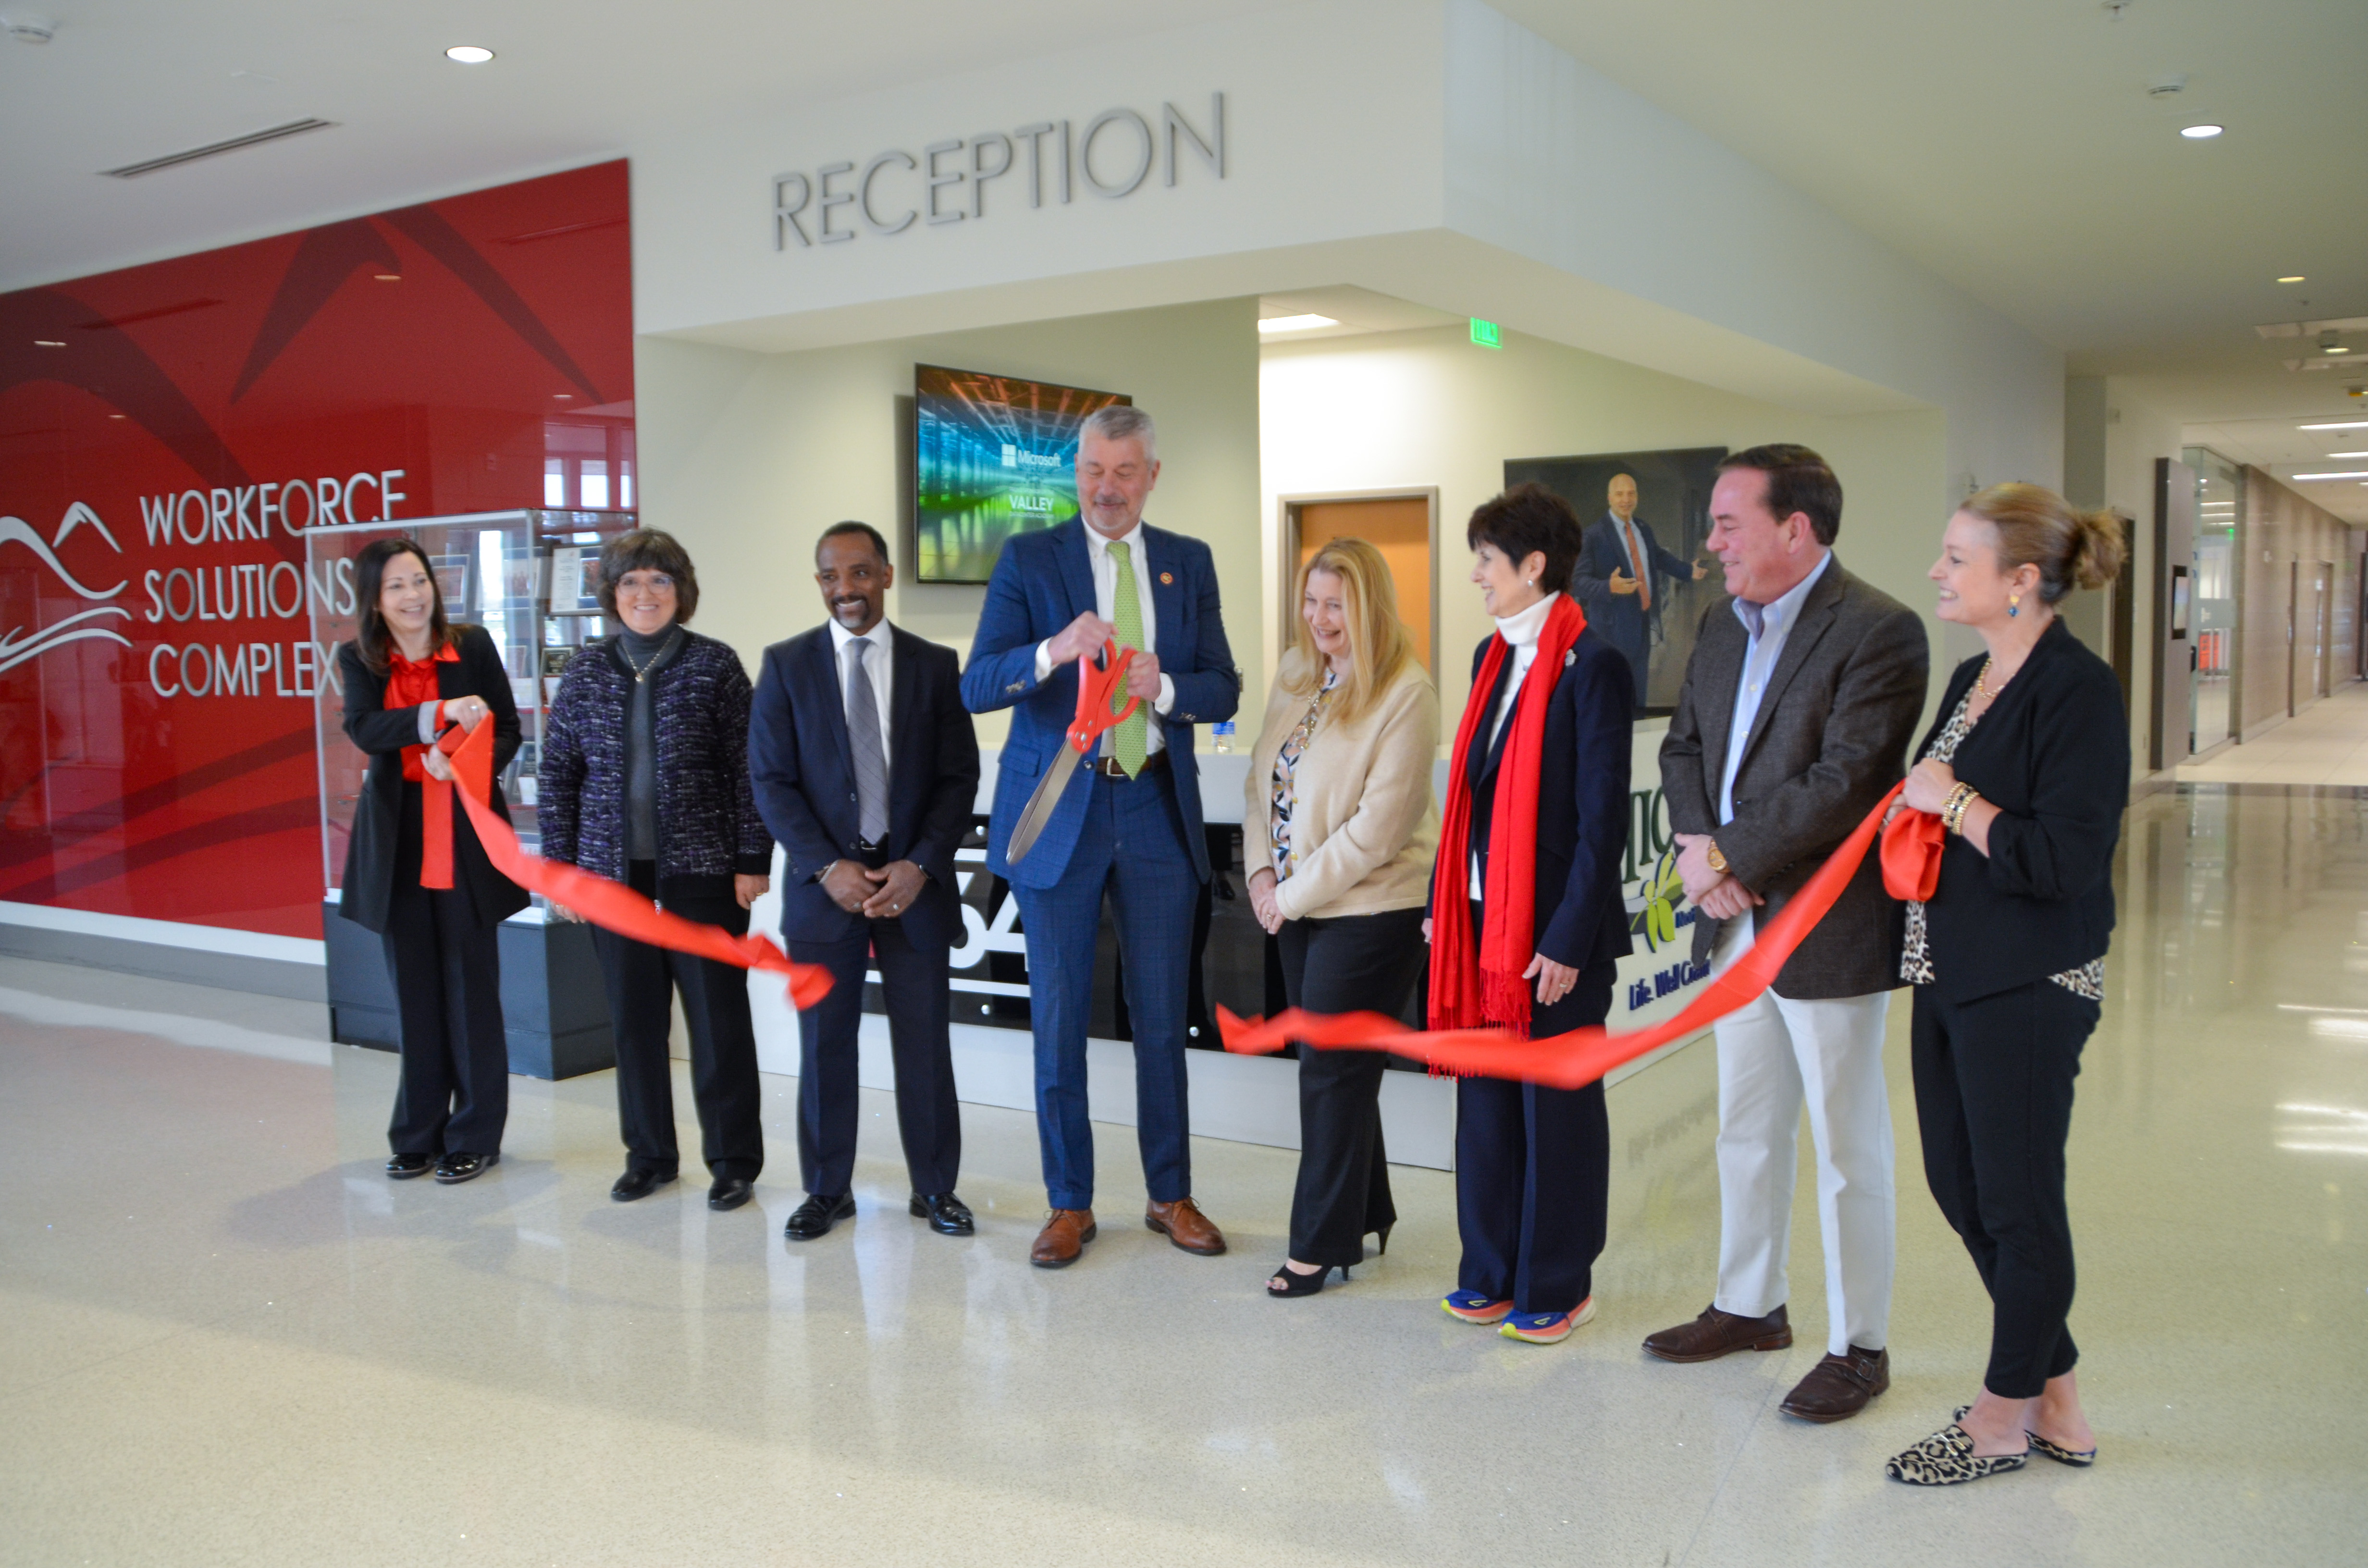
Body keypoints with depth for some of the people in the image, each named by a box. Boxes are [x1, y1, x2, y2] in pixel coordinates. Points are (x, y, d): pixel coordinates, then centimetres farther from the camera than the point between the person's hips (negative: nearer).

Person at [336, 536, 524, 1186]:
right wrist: (441, 713, -27)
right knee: (414, 992, 9)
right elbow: (363, 728, -13)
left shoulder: (474, 646, 1)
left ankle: (475, 1137, 14)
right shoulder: (358, 659, 4)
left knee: (471, 988, 3)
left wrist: (463, 761, -19)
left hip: (466, 837, -2)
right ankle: (419, 1136, 21)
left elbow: (508, 732, 1)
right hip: (399, 840, 2)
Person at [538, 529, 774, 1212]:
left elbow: (747, 768, -3)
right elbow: (557, 773, 8)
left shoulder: (715, 665, -2)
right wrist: (559, 867, 4)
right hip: (614, 872, 3)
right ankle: (649, 1155, 24)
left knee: (718, 1016, 2)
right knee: (634, 1019, 9)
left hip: (701, 867, -3)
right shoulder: (586, 670, 6)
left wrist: (753, 860, -7)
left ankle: (734, 1161, 14)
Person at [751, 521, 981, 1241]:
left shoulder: (935, 665, 4)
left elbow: (959, 777, 2)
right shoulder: (786, 665, 3)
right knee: (824, 1044, 6)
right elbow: (771, 780, -1)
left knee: (925, 1041, 5)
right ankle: (827, 1190, 20)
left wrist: (919, 865, -10)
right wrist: (828, 867, -11)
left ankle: (935, 1187, 19)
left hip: (914, 882, 0)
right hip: (823, 881, 0)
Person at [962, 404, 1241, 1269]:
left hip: (1158, 810, 2)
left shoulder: (1189, 563, 9)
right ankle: (1069, 1204, 17)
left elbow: (1223, 690, 6)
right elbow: (976, 686, -9)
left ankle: (1171, 1196, 22)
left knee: (1162, 1015, 8)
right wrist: (1053, 651, -28)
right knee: (1058, 1019, 4)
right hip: (1060, 813, -2)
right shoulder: (1028, 559, 0)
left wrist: (1164, 687, -15)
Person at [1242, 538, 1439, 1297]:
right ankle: (1365, 1213, 33)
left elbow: (1378, 827, -19)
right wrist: (1263, 870, 0)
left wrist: (1296, 893, -14)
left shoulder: (1406, 693, -16)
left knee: (1333, 1073, 1)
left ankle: (1324, 1243, 15)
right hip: (1300, 907, 7)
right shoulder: (1296, 672, 6)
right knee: (1336, 1067, 15)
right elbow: (1263, 774, 12)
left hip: (1372, 911, -7)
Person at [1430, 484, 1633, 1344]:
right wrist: (1443, 902, 12)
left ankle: (1558, 1286, 21)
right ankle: (1493, 1272, 27)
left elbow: (1604, 815, -15)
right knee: (1486, 1096, 13)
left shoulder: (1592, 666, -13)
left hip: (1554, 925, -7)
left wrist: (1569, 939, -17)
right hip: (1483, 917, 7)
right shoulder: (1494, 657, 10)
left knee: (1557, 1107, 7)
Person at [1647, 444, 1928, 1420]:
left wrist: (1727, 857, -18)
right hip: (1739, 922, 8)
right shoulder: (1724, 626, 10)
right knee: (1746, 1130, 19)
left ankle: (1859, 1347, 19)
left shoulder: (1879, 631, -15)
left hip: (1827, 931, -8)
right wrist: (1697, 849, -6)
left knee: (1847, 1148, 5)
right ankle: (1749, 1305, 35)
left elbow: (1842, 782, -22)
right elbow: (1683, 745, 12)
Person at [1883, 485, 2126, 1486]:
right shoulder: (1972, 679, 11)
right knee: (1959, 1184, 15)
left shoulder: (2077, 690, -16)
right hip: (1951, 974, 10)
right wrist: (1913, 809, 4)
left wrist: (1956, 804, -15)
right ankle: (2055, 1401, 31)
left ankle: (2007, 1418, 23)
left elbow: (2069, 861, -22)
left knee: (2015, 1199, 5)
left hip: (2028, 989, -9)